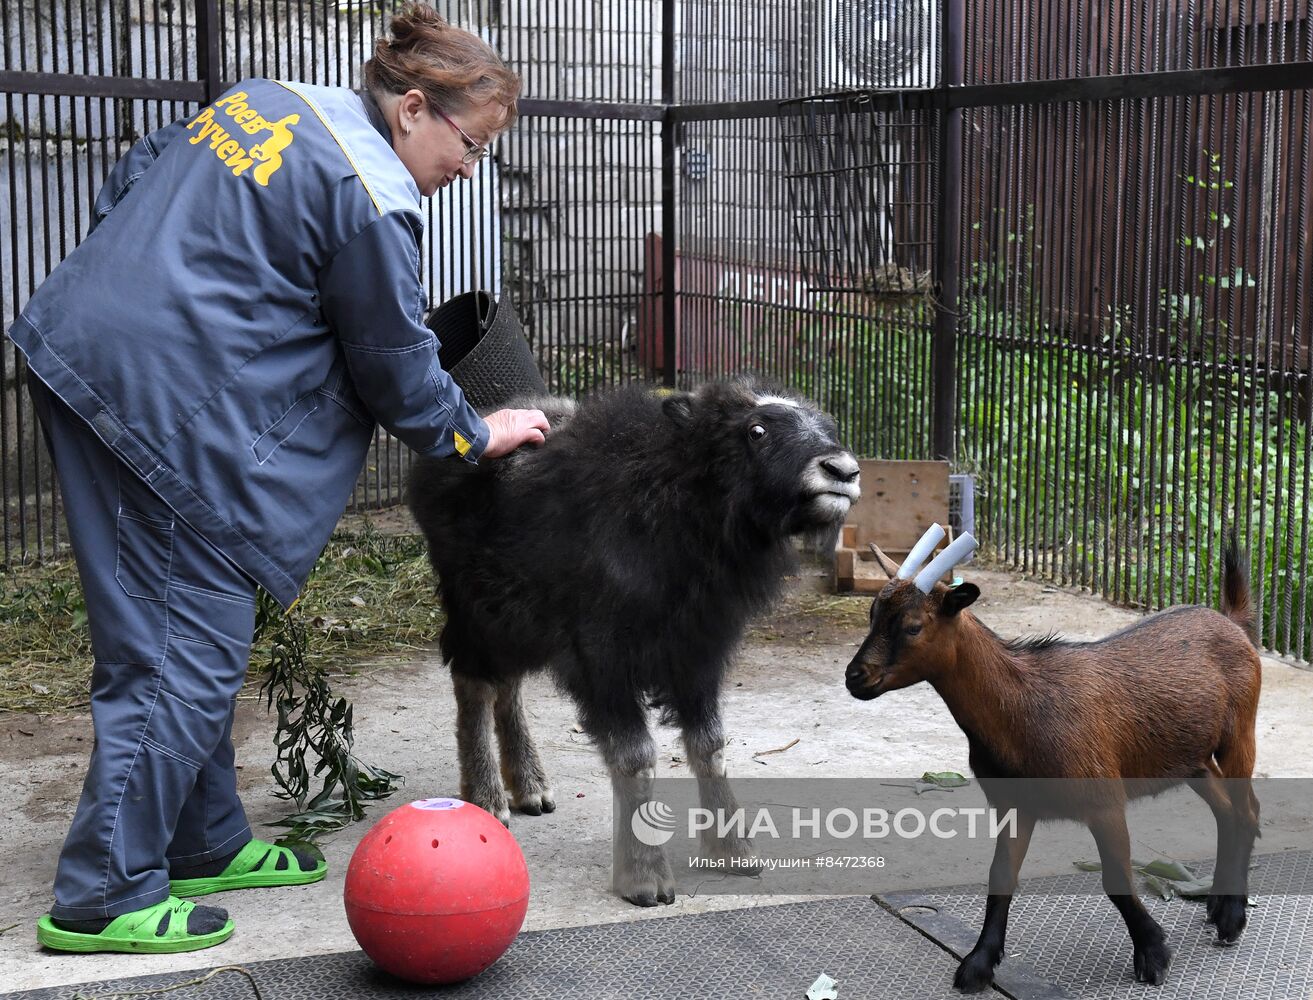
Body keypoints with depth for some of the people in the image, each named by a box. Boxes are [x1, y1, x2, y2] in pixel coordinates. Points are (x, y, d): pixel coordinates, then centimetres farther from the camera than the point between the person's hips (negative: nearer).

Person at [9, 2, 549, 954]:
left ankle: (204, 845, 28)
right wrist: (478, 436, 12)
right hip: (170, 409, -10)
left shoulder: (259, 99, 14)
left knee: (187, 636, 17)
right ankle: (105, 894, 4)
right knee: (191, 650, -2)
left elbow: (125, 185, 21)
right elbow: (398, 367, -3)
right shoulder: (372, 204, -12)